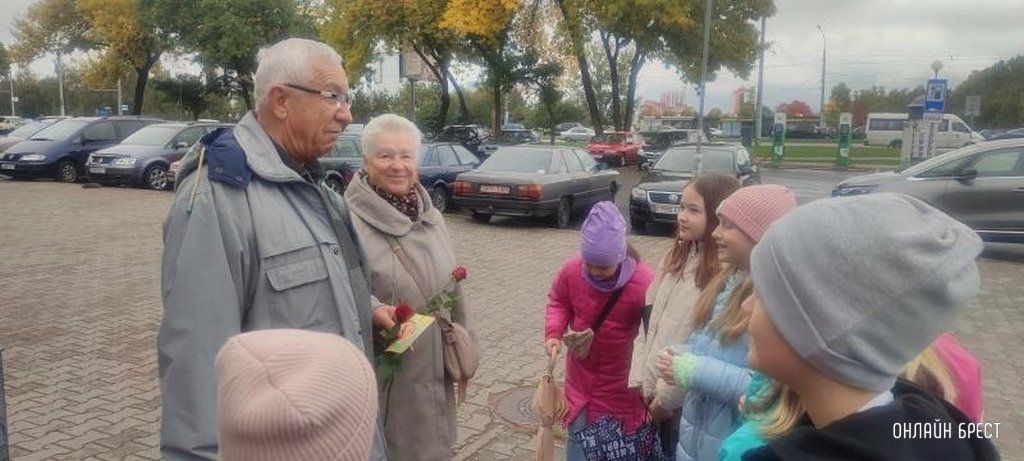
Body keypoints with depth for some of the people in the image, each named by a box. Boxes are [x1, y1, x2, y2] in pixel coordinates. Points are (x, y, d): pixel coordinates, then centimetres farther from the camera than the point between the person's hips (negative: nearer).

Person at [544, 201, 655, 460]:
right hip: (581, 383, 3)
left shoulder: (645, 283, -25)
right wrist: (553, 333, -11)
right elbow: (558, 301, 7)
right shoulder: (571, 271, -14)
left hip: (623, 388, -3)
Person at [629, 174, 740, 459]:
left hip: (686, 401, -6)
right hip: (653, 392, 6)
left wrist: (667, 396, -13)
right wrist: (640, 379, 1)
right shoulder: (676, 255, 6)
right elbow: (650, 319, 7)